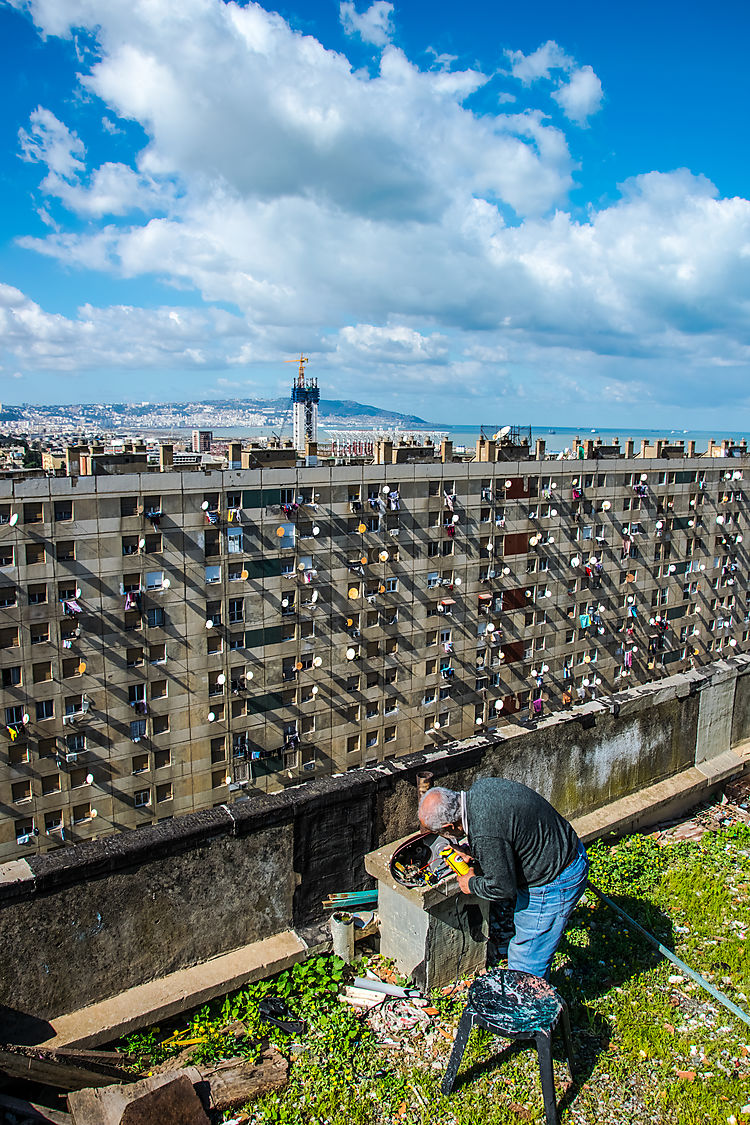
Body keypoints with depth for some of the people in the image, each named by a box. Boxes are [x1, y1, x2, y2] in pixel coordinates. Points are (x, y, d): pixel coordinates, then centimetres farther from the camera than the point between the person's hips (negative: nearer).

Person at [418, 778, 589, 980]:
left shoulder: (485, 836, -34)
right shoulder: (479, 788, -8)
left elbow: (502, 887, -21)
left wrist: (472, 884, -3)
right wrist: (475, 853, 6)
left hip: (554, 885, -10)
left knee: (526, 965, 6)